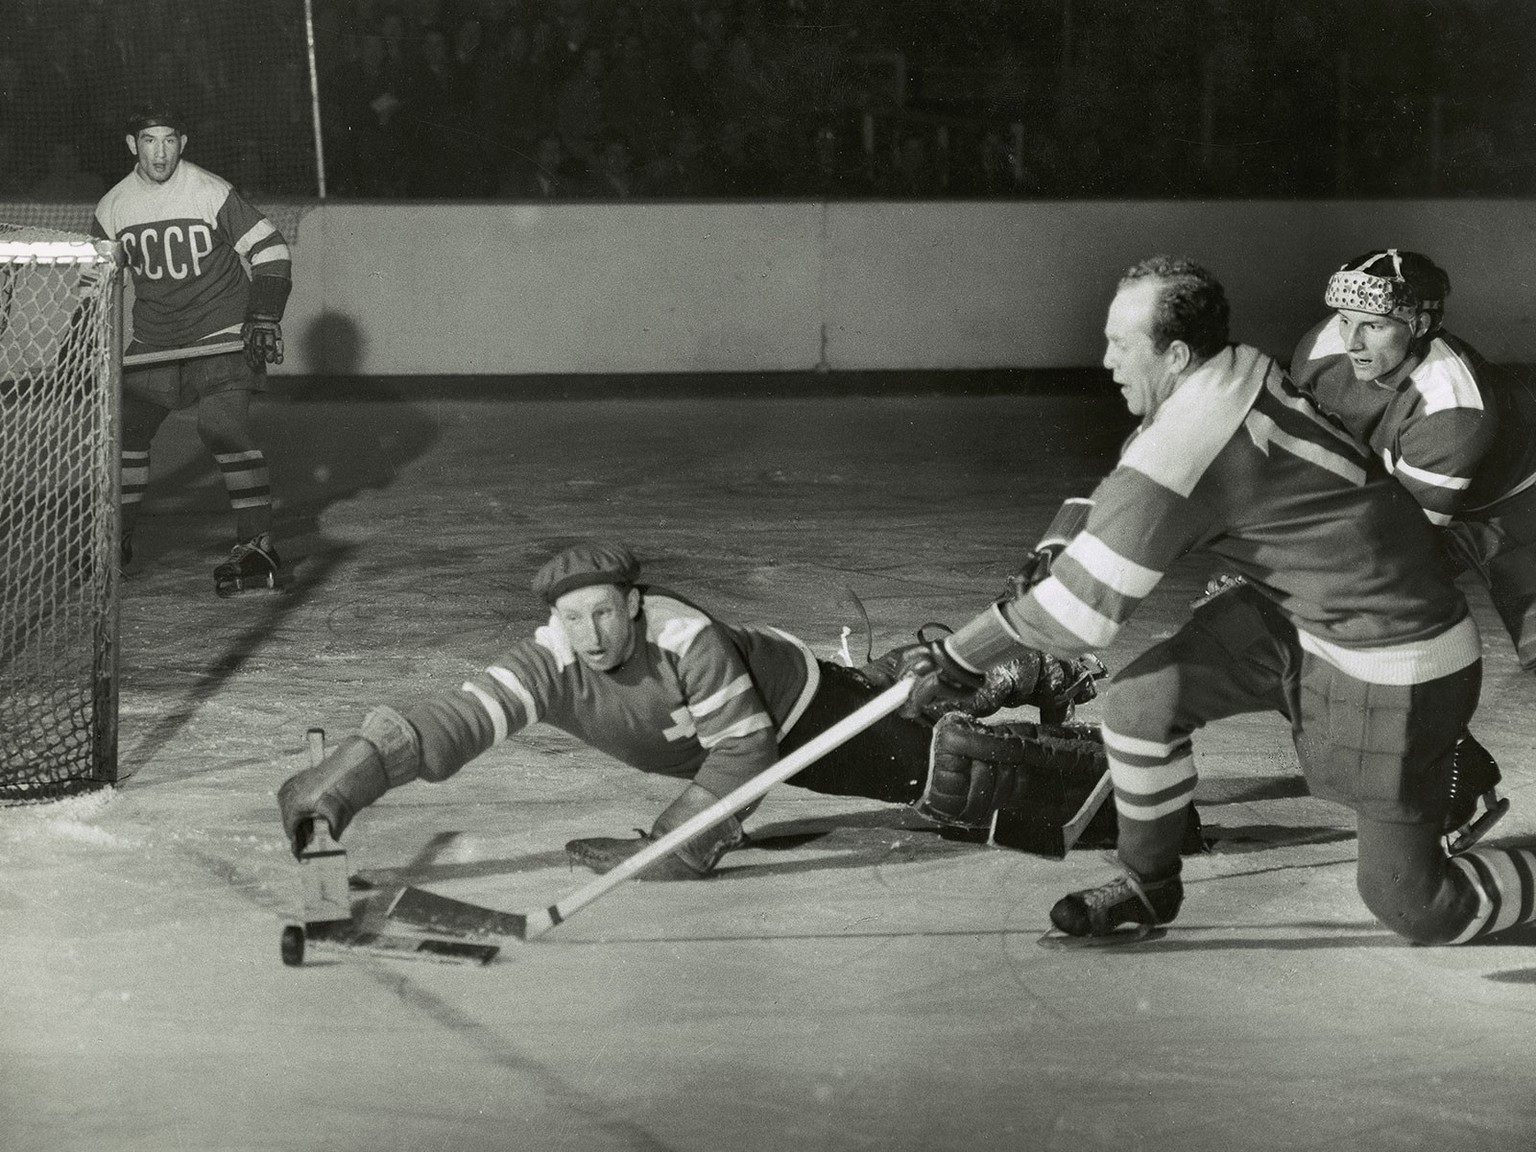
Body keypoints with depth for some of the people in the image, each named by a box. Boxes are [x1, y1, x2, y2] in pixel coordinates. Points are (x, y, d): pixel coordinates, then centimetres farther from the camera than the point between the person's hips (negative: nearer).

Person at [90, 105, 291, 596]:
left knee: (223, 426, -23)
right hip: (154, 344, 6)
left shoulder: (212, 192, -13)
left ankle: (258, 545, -20)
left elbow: (270, 250, -9)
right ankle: (116, 538, 26)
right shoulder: (114, 206, 2)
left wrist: (264, 317, -16)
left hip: (223, 336, -5)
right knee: (124, 428, 5)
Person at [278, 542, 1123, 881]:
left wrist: (673, 847, -38)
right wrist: (345, 781, -52)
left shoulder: (687, 638, -41)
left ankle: (1107, 771, 14)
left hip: (801, 704, -5)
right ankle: (1020, 683, 51)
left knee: (945, 770, -8)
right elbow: (457, 722, -39)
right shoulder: (550, 665, -28)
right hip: (738, 731, 6)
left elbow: (743, 751, -35)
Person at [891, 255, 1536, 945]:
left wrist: (955, 661, -13)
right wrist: (1058, 555, -5)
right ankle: (1149, 887, 18)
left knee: (1408, 902, -1)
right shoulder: (1239, 378, -1)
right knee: (1140, 699, -2)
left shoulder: (1188, 444, -27)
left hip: (1396, 668, -9)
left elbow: (1085, 604, -23)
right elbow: (1128, 501, 13)